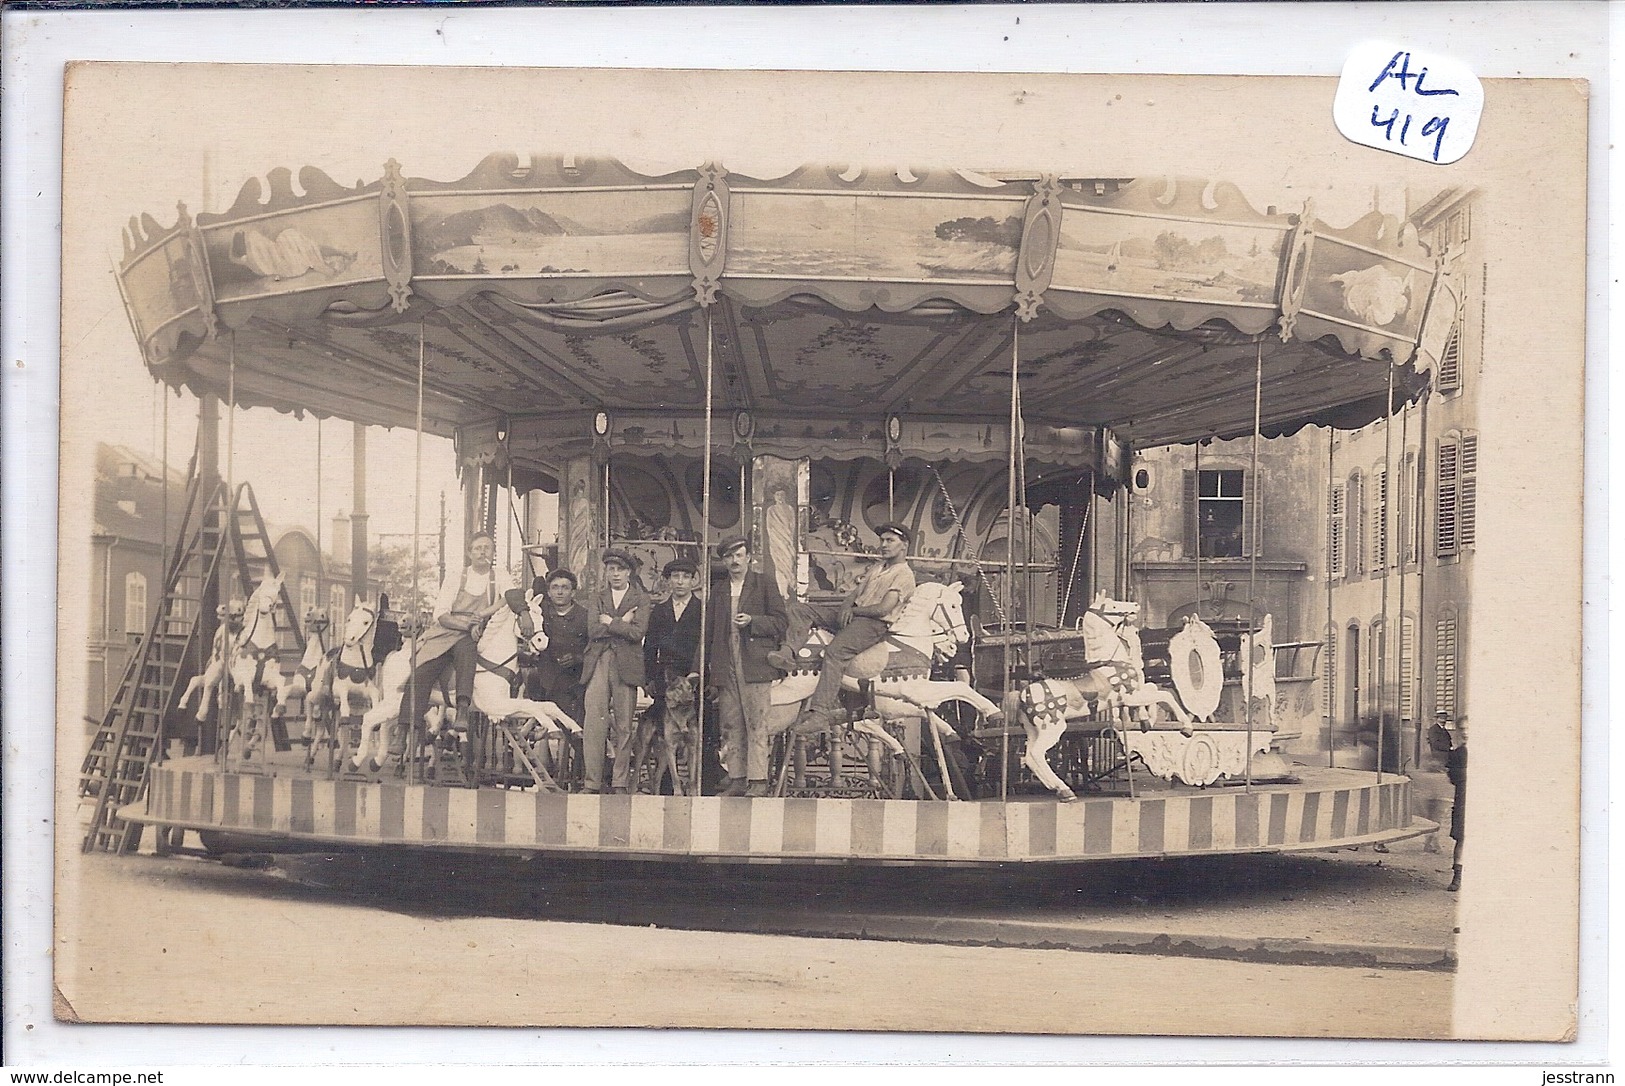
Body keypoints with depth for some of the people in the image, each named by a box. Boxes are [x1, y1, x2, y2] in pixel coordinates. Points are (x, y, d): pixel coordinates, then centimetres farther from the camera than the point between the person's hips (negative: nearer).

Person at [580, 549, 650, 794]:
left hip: (626, 666, -1)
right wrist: (622, 624, -5)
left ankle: (620, 783, 5)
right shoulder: (596, 598, 14)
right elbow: (593, 630, -1)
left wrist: (610, 622, -5)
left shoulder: (641, 599, 8)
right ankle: (592, 781, -5)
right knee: (593, 723, -8)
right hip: (598, 665, 1)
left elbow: (638, 632, -7)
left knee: (624, 727, -1)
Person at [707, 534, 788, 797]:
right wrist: (704, 667, 13)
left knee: (756, 724, -7)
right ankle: (736, 779, 8)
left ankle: (758, 781, -6)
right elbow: (709, 630, 20)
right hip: (725, 668, 4)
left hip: (755, 666, -4)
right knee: (730, 726, 4)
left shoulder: (765, 584, 6)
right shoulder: (718, 589, 18)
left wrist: (752, 622, -13)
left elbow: (781, 622, 2)